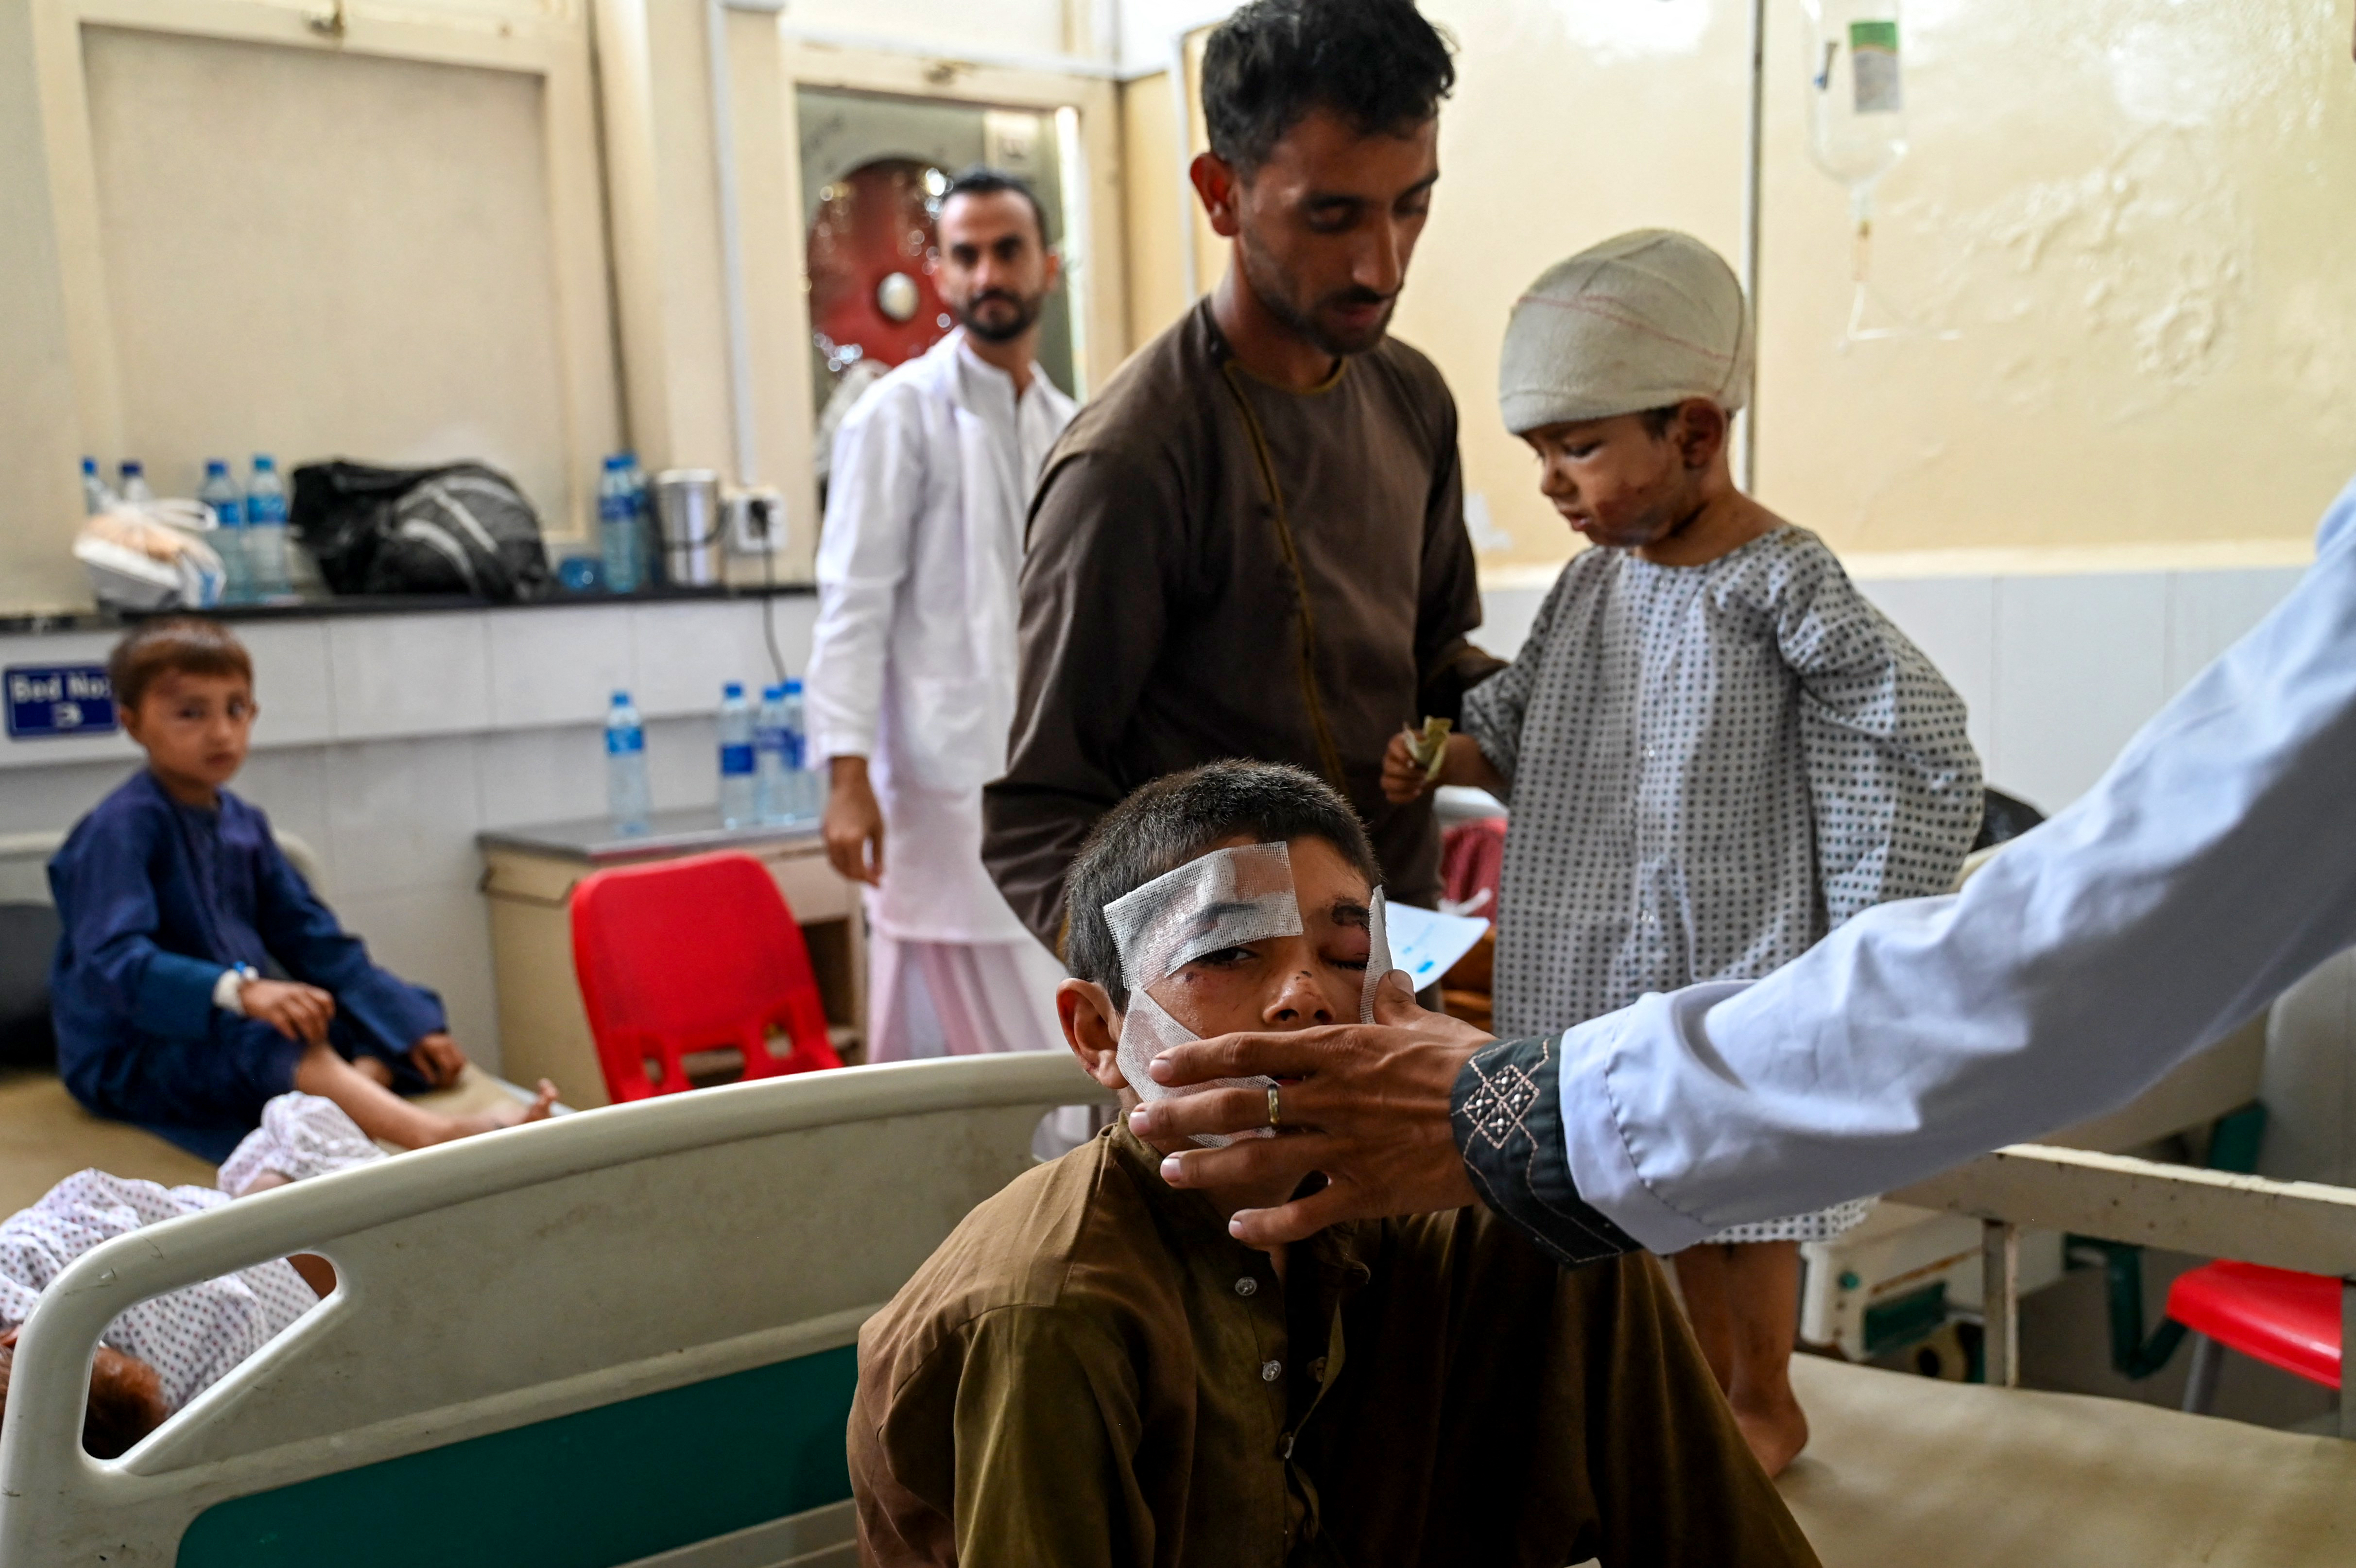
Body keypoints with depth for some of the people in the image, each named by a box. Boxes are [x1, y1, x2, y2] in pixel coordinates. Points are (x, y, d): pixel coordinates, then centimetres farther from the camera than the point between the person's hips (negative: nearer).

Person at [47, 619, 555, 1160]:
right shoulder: (118, 829, -14)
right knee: (286, 1042, -35)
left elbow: (311, 938, 13)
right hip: (132, 1050, -9)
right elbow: (112, 960, -28)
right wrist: (239, 990, -44)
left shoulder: (242, 824, 10)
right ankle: (435, 1135, -58)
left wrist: (412, 1025, 5)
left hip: (235, 1031, 9)